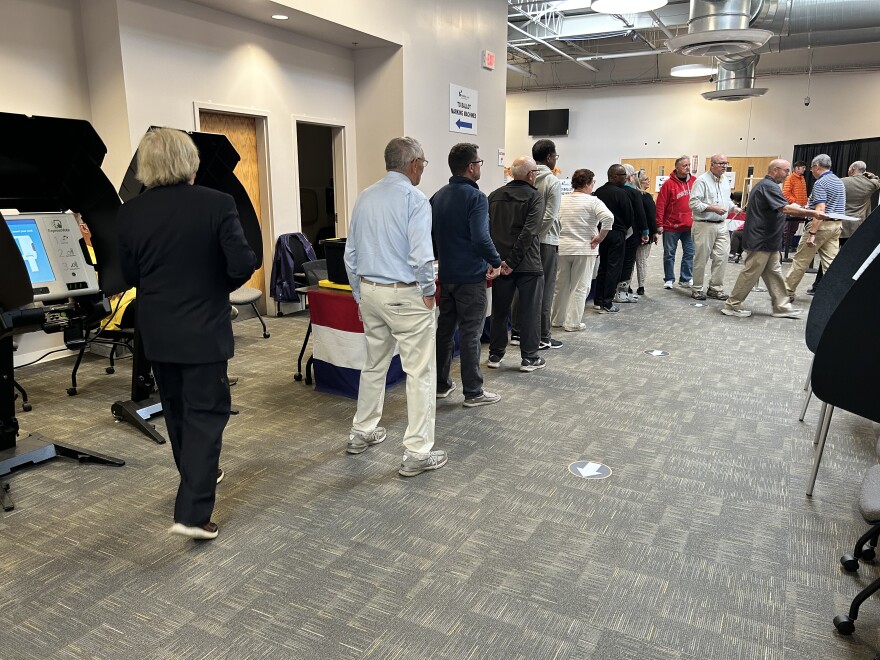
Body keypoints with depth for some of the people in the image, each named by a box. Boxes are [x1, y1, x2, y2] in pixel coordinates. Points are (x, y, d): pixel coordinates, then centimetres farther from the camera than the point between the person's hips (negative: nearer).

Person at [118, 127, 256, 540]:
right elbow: (242, 265, -17)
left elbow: (130, 275, 5)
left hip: (157, 331, 5)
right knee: (205, 413, 1)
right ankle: (192, 512, -3)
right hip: (204, 329, -4)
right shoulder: (217, 204, -14)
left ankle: (197, 480, 39)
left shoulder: (131, 212, -3)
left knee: (176, 410, 20)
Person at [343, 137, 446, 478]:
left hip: (371, 292, 7)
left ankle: (362, 433, 34)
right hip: (406, 295, -7)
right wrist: (428, 292, -6)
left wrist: (360, 295, 18)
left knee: (374, 365, 21)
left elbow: (351, 253, 11)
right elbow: (421, 255, -21)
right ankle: (417, 453, 4)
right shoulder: (414, 198, -12)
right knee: (420, 372, 1)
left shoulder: (364, 197, 8)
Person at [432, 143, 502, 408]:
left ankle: (441, 384, 25)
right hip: (470, 276, -7)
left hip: (446, 274, 8)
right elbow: (481, 238, -25)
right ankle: (473, 393, 7)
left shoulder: (438, 196, 9)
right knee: (470, 334, -1)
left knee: (445, 329, 15)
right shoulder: (475, 197, -16)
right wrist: (496, 262, -11)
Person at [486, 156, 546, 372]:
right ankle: (529, 358, 12)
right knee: (530, 311, 6)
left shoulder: (495, 195, 8)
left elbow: (487, 228, 3)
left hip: (500, 262, 5)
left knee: (500, 310, 14)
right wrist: (513, 262, -17)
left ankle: (495, 355, 21)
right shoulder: (535, 196, -7)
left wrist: (497, 260, 0)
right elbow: (529, 232, -18)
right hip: (528, 264, -5)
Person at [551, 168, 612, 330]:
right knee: (580, 287, 4)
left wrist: (559, 236, 10)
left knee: (561, 286, 14)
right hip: (584, 250, -4)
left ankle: (557, 320, 25)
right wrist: (599, 238, -12)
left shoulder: (561, 200, 5)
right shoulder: (592, 201, -9)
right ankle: (573, 323, 6)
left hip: (561, 248, 4)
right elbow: (608, 218, -22)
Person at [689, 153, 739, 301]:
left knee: (722, 257, 4)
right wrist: (713, 208, -22)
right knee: (701, 259, 1)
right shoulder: (702, 180, -10)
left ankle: (715, 288, 14)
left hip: (721, 225, 7)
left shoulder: (725, 180, 15)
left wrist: (735, 207, 7)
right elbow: (693, 203, -17)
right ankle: (697, 289, 13)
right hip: (704, 225, -7)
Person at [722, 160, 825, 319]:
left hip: (768, 241, 11)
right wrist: (812, 213, -25)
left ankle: (782, 307, 17)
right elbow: (786, 208, -27)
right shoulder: (769, 186, -17)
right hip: (760, 240, -11)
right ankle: (731, 306, 3)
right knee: (750, 274, -4)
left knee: (774, 273, 12)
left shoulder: (766, 185, 18)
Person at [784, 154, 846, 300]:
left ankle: (788, 291, 10)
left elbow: (820, 210, -22)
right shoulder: (840, 182, 15)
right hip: (837, 225, 8)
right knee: (831, 262, 7)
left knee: (800, 260, 2)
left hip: (821, 224, -8)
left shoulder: (820, 183, -13)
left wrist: (812, 233, -25)